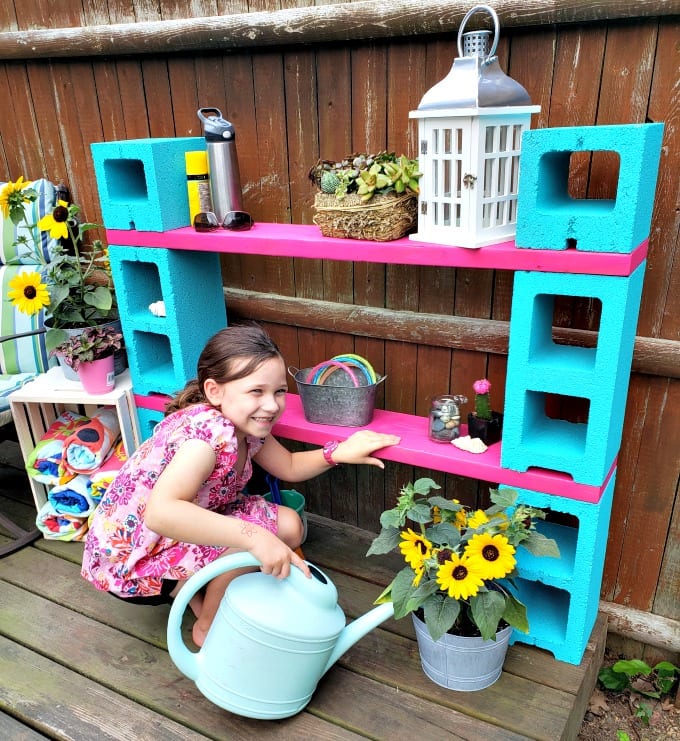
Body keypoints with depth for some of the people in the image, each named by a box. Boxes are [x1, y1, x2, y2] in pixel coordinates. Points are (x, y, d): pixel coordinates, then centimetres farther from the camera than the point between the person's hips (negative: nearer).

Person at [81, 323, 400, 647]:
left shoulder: (244, 424, -8)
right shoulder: (209, 431, -35)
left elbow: (289, 467, 6)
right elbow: (159, 513, -48)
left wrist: (338, 453, -13)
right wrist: (255, 537, -51)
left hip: (184, 534, 8)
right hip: (128, 558, -8)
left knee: (289, 526, -2)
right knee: (248, 540, -28)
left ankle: (197, 593, 14)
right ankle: (208, 628, 1)